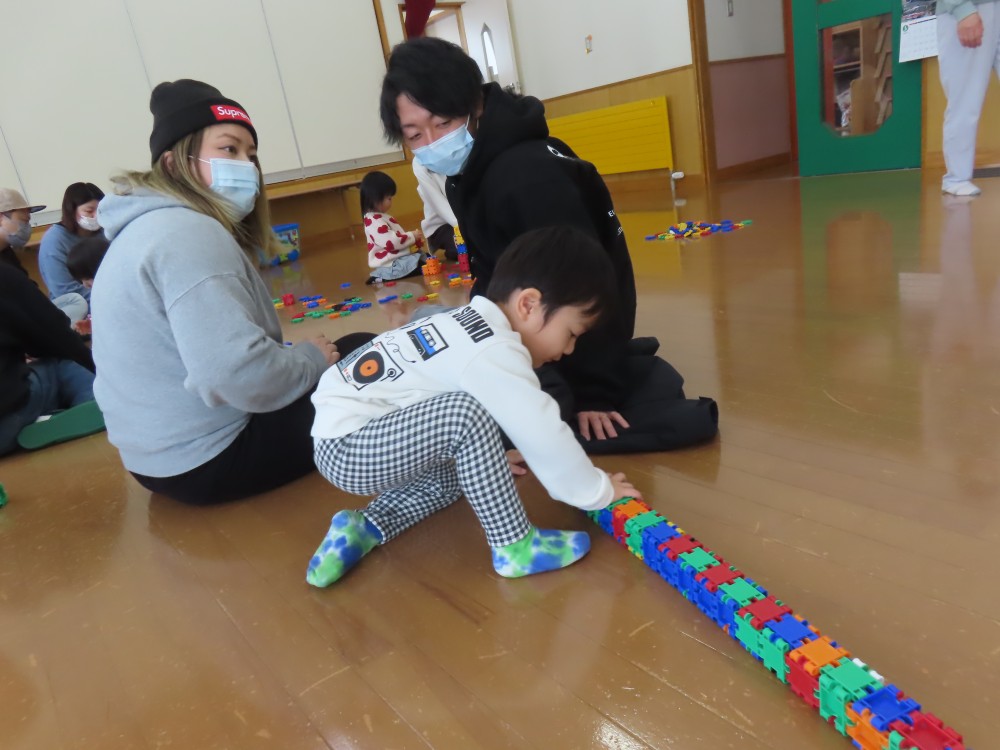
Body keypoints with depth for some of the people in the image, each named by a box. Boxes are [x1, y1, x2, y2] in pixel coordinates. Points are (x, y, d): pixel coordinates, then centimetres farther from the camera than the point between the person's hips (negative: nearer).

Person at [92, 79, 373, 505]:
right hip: (210, 460, -10)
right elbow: (239, 376, -32)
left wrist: (307, 355, 5)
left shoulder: (152, 226, 11)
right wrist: (314, 359, -13)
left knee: (350, 351, 21)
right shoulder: (189, 234, -22)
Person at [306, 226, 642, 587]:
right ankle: (515, 547, -13)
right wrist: (599, 492, -6)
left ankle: (364, 529, 15)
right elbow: (544, 435, -21)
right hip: (346, 447, -10)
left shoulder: (472, 326, 6)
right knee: (465, 413, -26)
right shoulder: (494, 352, -23)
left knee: (452, 475, 23)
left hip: (342, 436, 10)